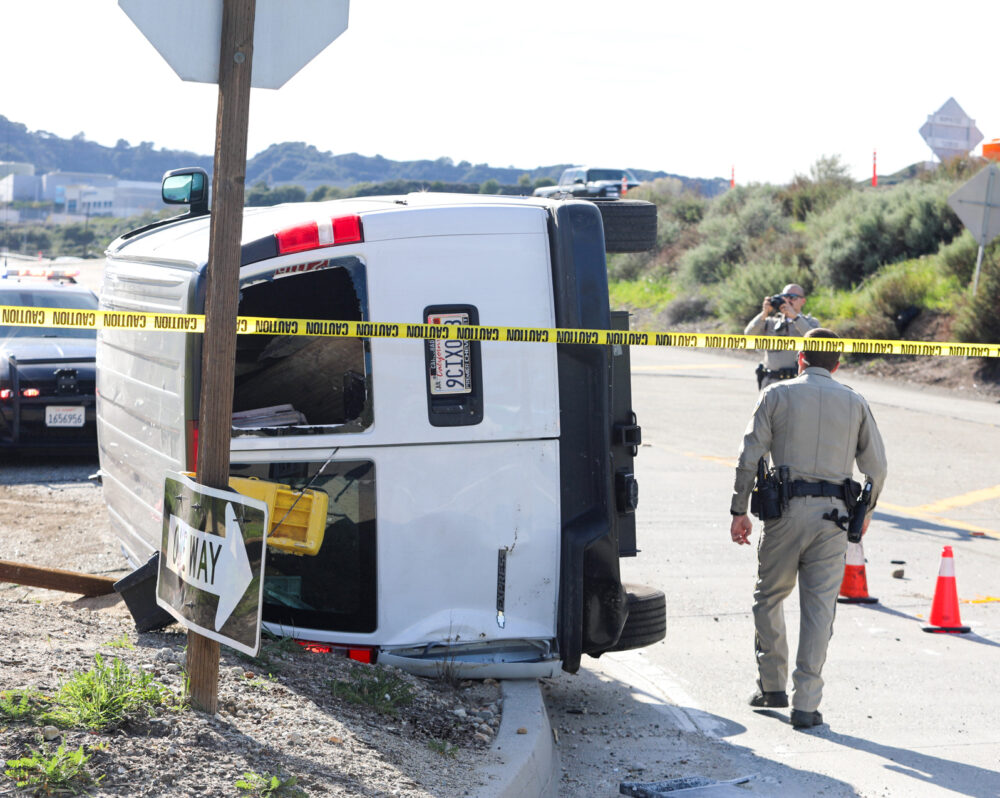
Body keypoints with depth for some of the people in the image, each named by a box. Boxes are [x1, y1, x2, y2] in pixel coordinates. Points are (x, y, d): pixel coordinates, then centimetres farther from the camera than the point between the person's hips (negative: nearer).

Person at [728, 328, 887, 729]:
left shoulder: (776, 395, 4)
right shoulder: (854, 403, 9)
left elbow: (750, 457, -3)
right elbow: (876, 465, 9)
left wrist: (739, 510, 2)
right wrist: (867, 509, 25)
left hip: (786, 511, -1)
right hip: (833, 515, 1)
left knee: (769, 597, 16)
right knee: (819, 607, 2)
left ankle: (772, 685, 21)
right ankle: (806, 703, -2)